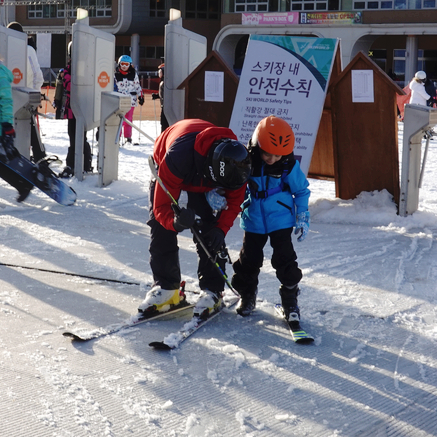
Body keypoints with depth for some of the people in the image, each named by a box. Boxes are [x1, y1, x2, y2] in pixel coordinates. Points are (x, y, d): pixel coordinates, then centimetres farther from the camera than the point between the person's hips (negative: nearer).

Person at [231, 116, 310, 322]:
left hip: (281, 220, -1)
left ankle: (290, 300, 11)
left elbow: (301, 191, 2)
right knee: (249, 259, 8)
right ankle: (247, 295, 30)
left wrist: (302, 217, 0)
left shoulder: (289, 165, -13)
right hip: (253, 221, 1)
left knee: (285, 259, -4)